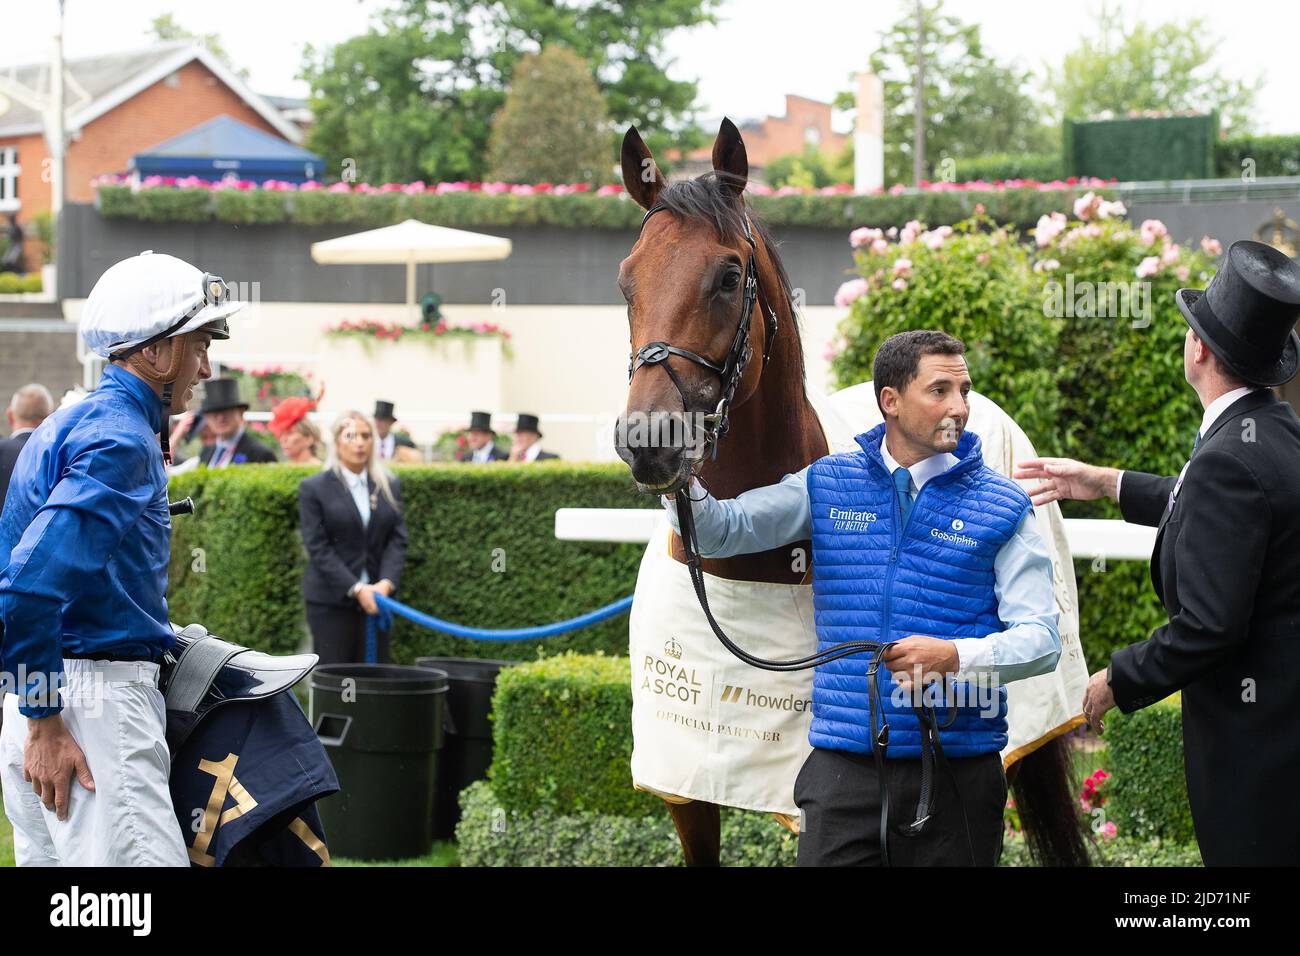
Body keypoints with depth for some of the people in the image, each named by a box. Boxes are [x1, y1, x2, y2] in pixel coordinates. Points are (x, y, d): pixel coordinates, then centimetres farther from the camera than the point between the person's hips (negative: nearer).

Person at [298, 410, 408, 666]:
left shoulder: (389, 487, 12)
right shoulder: (314, 489, 0)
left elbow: (397, 540, 7)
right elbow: (318, 548, -6)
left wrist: (386, 582, -11)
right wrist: (356, 589, -15)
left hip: (376, 597, 3)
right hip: (330, 601, -3)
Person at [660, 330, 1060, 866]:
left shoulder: (1001, 507, 2)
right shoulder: (827, 486, 9)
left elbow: (1042, 639, -4)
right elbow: (720, 531, 5)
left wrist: (956, 657, -23)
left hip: (958, 772, -1)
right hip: (844, 765, 1)